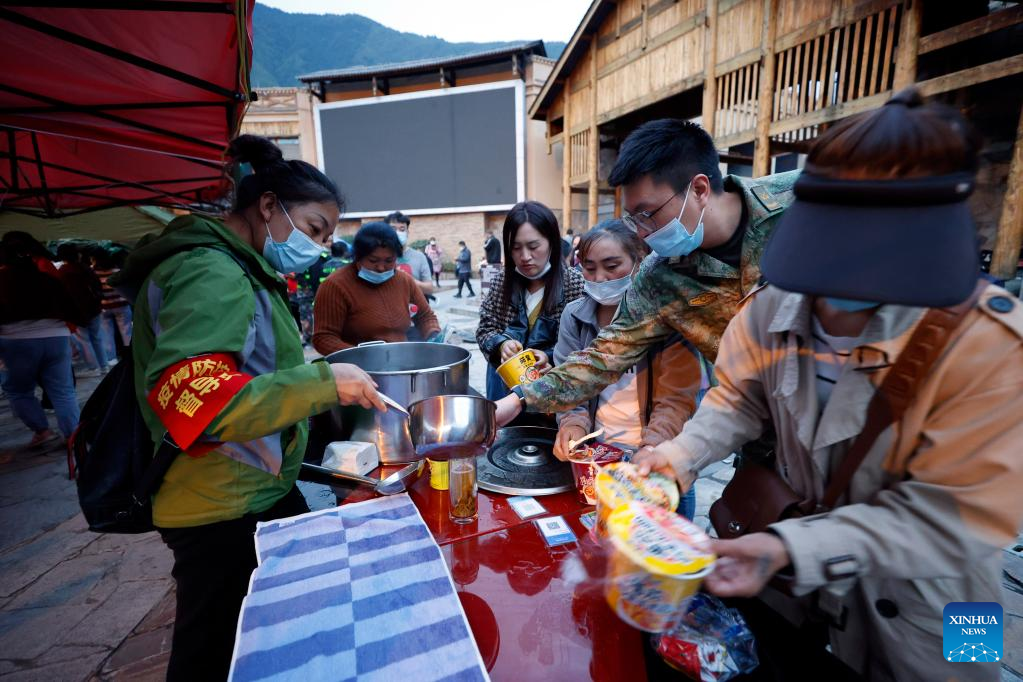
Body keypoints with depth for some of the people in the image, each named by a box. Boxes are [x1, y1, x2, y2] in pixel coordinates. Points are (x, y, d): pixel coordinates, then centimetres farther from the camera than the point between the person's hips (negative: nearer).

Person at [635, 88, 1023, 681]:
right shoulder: (773, 307, -17)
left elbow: (948, 517, -28)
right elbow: (739, 401, -5)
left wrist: (792, 549, -39)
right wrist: (687, 450, -24)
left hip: (910, 602, -3)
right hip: (790, 558, 4)